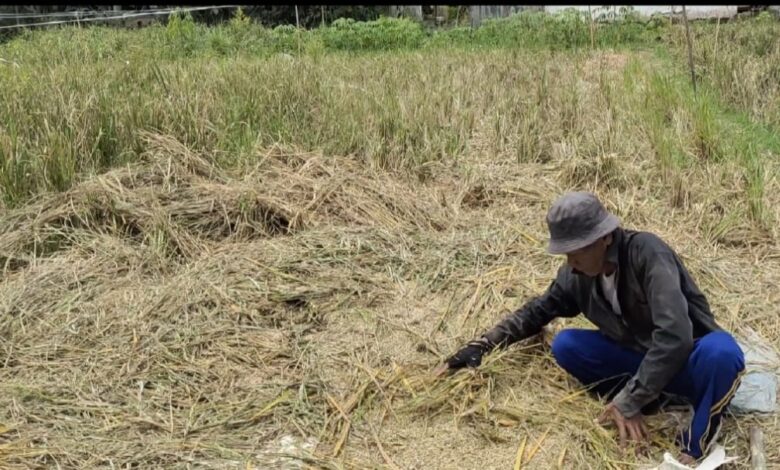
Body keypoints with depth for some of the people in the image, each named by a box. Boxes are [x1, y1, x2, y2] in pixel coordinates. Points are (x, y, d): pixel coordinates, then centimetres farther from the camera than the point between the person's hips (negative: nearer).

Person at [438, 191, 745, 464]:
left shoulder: (647, 253, -29)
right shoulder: (577, 275, -9)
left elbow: (674, 336, -37)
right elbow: (537, 311, 6)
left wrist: (629, 402, -33)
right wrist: (481, 346, -4)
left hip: (692, 362, -5)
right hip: (641, 359, 6)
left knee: (720, 352, -40)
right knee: (566, 345, -12)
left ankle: (694, 450, -19)